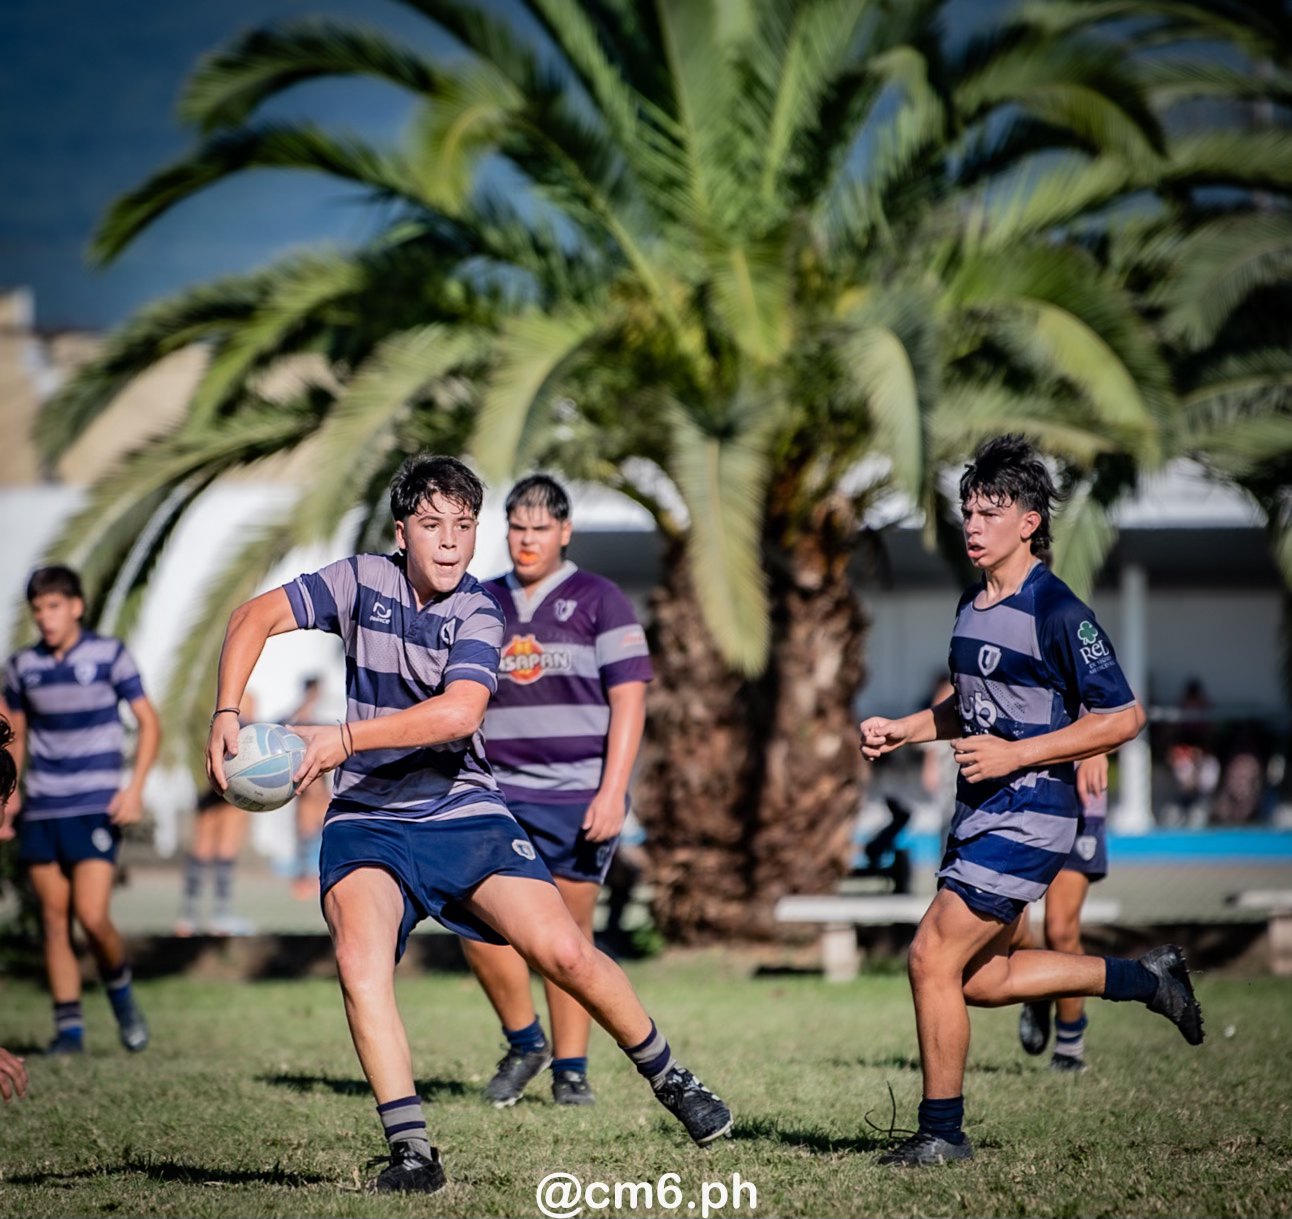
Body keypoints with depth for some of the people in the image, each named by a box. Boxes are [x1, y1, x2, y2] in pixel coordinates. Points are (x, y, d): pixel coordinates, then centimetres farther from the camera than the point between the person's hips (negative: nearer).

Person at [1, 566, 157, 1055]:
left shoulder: (109, 655, -3)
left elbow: (149, 724, 0)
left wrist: (135, 787, -10)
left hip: (95, 807, -3)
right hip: (41, 812, 4)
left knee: (92, 916, -14)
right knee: (55, 919, 2)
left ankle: (120, 992, 14)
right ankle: (68, 1027, 8)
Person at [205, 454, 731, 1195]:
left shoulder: (478, 613, -9)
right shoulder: (362, 581, -2)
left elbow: (458, 712, -26)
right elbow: (256, 617, 0)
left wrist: (346, 738, -32)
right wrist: (227, 713, -15)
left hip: (464, 812, -1)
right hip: (367, 820, 1)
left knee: (564, 952, -11)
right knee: (360, 959, -26)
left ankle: (672, 1081, 14)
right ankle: (413, 1152, -22)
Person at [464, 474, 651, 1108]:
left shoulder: (600, 601, 2)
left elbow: (629, 701, -2)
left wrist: (612, 793, -11)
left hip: (578, 796, -3)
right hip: (497, 794, 3)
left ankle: (570, 1069, 11)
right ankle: (524, 1042, 9)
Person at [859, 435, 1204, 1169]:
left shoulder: (1058, 613, -16)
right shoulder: (972, 607, 11)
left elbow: (1124, 718, -16)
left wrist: (1017, 754, -21)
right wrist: (902, 731, 11)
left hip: (1028, 815, -10)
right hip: (980, 815, 10)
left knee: (933, 959, -12)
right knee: (980, 980, 14)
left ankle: (942, 1134, 1)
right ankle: (1147, 977, 30)